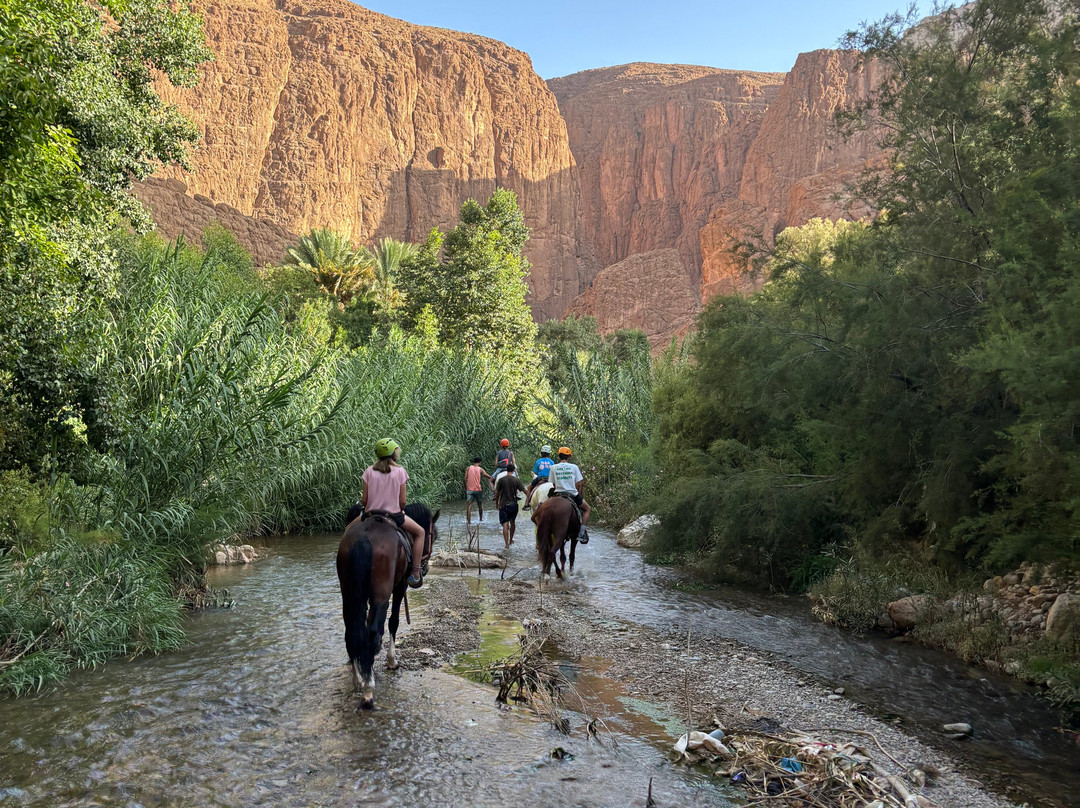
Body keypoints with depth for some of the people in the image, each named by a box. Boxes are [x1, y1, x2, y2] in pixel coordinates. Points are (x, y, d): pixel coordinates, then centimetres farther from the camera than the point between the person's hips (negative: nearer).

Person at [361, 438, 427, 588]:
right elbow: (402, 501, -7)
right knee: (420, 532, 19)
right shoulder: (400, 471, -6)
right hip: (394, 515, -2)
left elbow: (364, 500, -3)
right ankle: (415, 574, 13)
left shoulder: (369, 471, -2)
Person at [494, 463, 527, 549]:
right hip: (514, 504, 2)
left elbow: (497, 493, 0)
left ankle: (507, 544, -12)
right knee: (512, 522, 23)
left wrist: (496, 503, 14)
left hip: (503, 504, -2)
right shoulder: (516, 480, -3)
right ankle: (511, 540, 35)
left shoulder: (501, 480, -5)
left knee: (505, 524, -4)